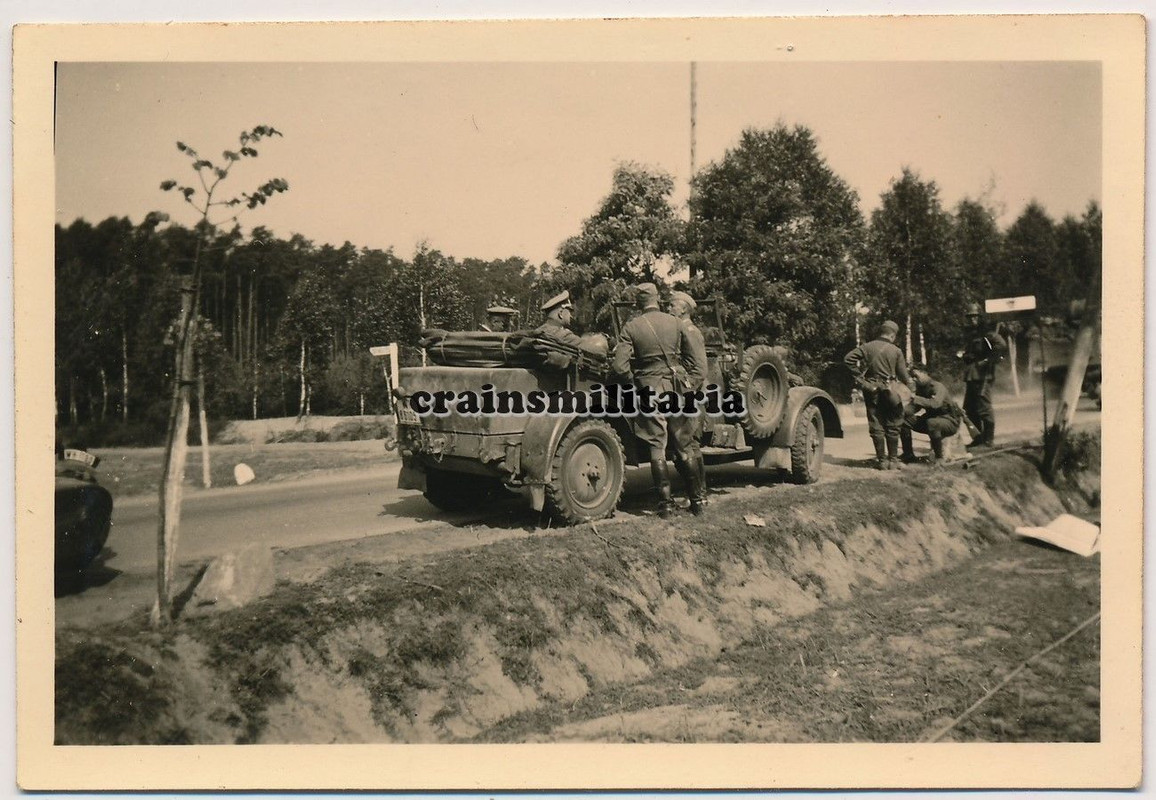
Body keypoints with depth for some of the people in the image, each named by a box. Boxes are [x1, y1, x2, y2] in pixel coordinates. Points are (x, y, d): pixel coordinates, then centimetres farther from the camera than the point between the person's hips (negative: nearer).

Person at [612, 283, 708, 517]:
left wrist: (634, 380, 7)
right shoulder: (677, 324, 3)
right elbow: (698, 360, 1)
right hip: (677, 390, 2)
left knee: (657, 447, 4)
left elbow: (619, 365, -9)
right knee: (683, 447, 12)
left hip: (650, 390, -2)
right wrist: (690, 386, 8)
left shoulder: (630, 328, -3)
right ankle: (697, 500, 18)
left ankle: (665, 503, 3)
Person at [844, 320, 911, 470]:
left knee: (876, 426, 8)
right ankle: (893, 460, 12)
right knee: (892, 427, 10)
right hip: (889, 391, -2)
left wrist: (858, 375, 0)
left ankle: (882, 460, 9)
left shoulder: (867, 347, -1)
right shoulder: (896, 351, -5)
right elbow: (903, 375, 0)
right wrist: (909, 382, 21)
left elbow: (848, 359, -7)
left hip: (872, 390, 2)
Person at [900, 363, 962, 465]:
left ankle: (939, 456, -19)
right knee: (904, 420, -5)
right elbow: (914, 406, 4)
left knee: (932, 423, -40)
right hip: (932, 417, 8)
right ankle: (908, 455, 6)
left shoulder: (938, 387, -22)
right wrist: (903, 412, -17)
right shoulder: (920, 387, 4)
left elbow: (935, 404, -41)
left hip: (951, 422, -8)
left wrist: (916, 399, -47)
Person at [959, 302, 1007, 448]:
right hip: (971, 376, 9)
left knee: (984, 409, -6)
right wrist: (963, 355, 11)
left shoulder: (987, 333, -8)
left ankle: (988, 439, 1)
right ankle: (978, 437, 21)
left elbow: (1001, 345, -23)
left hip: (983, 376, -9)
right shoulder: (972, 334, 20)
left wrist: (988, 360, -20)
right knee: (969, 409, 11)